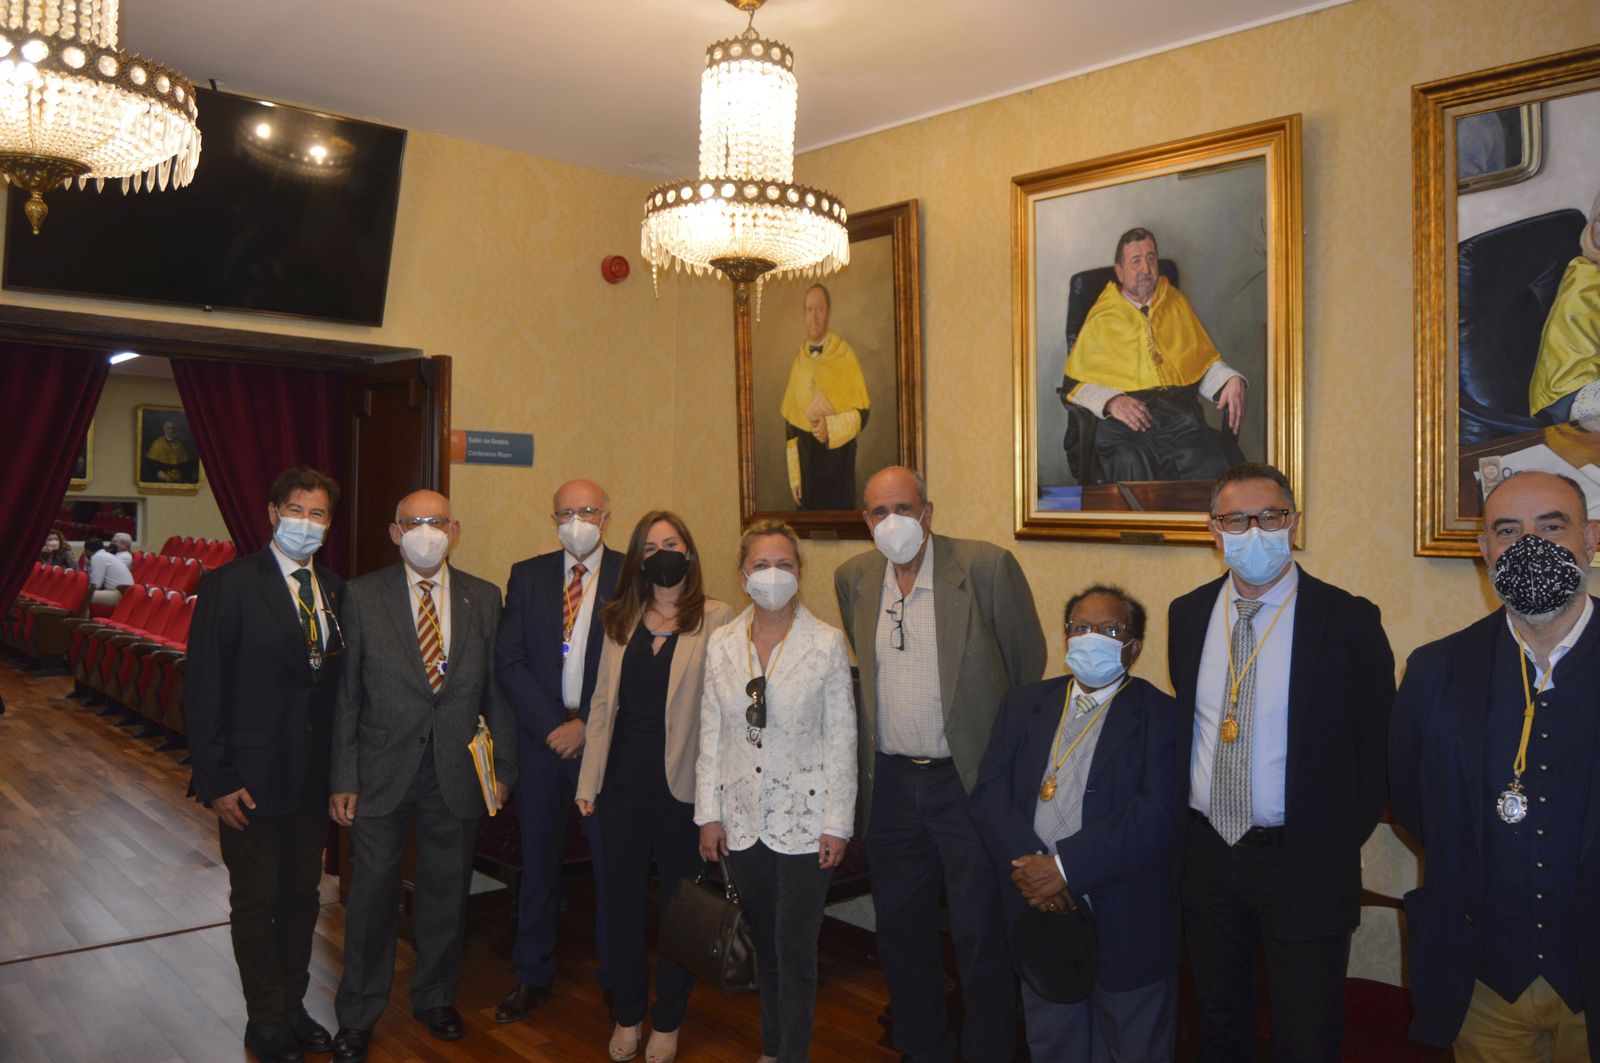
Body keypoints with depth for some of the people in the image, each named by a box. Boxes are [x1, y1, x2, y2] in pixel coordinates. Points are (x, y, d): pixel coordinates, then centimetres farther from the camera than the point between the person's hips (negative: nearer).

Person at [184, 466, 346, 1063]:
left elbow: (336, 683, 7)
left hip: (314, 776, 5)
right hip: (252, 777, -5)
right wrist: (217, 781, -14)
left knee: (303, 897, 17)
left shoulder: (335, 591, 5)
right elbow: (203, 688, -12)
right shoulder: (233, 585, -11)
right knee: (256, 903, 10)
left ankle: (292, 1007, 34)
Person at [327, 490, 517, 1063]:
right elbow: (346, 693, -3)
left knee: (447, 890, 14)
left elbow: (496, 688, 4)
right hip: (382, 772, -2)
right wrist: (343, 779, -5)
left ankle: (435, 998, 36)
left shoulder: (484, 598, 1)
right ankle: (357, 1016, 28)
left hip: (456, 771, 2)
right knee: (373, 893, 8)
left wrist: (504, 768, 3)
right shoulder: (362, 596, -4)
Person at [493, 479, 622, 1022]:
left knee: (612, 860, 6)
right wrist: (552, 727, -8)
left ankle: (617, 977, 22)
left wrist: (587, 726, -11)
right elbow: (508, 661, 2)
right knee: (538, 859, 11)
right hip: (541, 735, 2)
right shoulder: (526, 576, 7)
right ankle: (533, 976, 26)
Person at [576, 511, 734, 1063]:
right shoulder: (621, 621, 9)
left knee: (679, 903, 9)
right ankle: (627, 1016, 30)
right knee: (622, 899, 13)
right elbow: (603, 701, 10)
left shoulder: (716, 620, -5)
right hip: (622, 780, 4)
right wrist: (589, 779, 6)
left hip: (681, 784, -4)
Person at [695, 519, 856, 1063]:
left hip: (804, 819, -3)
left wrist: (837, 822, -8)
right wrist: (708, 814, 3)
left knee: (795, 952, 2)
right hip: (743, 819, 3)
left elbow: (842, 739, -6)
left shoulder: (827, 642, -7)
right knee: (763, 943, 17)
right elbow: (711, 734, 5)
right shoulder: (722, 643, 2)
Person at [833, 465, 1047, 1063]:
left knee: (980, 935, 4)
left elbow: (1029, 665, -2)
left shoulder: (987, 566, -11)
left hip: (969, 780, -5)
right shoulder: (853, 578, 4)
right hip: (890, 782, 5)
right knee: (901, 929, 16)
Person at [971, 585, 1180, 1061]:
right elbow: (989, 792, -1)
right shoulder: (1022, 704, 8)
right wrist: (1026, 864, -17)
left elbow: (1155, 815, -17)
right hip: (1038, 912, 4)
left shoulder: (1162, 716, -5)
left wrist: (1067, 867, -22)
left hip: (1127, 927, -3)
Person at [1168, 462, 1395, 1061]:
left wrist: (1339, 843, -5)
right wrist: (1182, 819, 6)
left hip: (1304, 866, -4)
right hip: (1205, 851, 4)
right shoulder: (1187, 615, 2)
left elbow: (1378, 746, -5)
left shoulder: (1350, 622, -12)